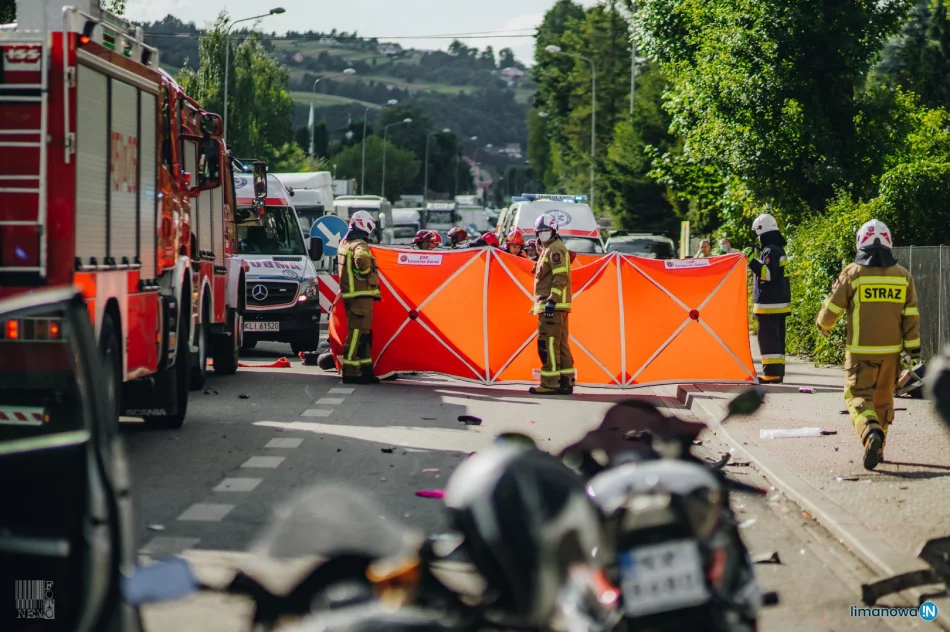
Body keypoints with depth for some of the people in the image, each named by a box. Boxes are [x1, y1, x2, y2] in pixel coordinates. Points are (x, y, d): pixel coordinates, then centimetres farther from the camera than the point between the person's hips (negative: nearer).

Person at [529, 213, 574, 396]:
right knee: (560, 343, 11)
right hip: (558, 306, 11)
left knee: (548, 343, -11)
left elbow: (561, 278, -19)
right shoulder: (549, 249, 23)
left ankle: (550, 383, -13)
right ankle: (566, 382, 13)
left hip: (553, 305, -11)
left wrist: (552, 300, -23)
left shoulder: (555, 249, -10)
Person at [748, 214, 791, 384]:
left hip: (770, 303, -10)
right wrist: (755, 262, 24)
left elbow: (768, 273, -23)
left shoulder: (771, 250, -14)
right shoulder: (778, 249, 17)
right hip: (780, 302, 10)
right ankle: (777, 371, 13)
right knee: (777, 338, 11)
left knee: (768, 338, -10)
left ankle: (771, 372, -14)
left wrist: (752, 262, -24)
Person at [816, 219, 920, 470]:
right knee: (884, 398, 17)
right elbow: (911, 317, 2)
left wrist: (823, 325, 20)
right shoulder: (903, 275, 2)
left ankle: (871, 433, -28)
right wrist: (913, 350, 6)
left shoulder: (852, 273, -7)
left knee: (858, 395, 0)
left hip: (861, 351, -3)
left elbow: (832, 308, -2)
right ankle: (878, 449, 24)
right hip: (891, 350, 3)